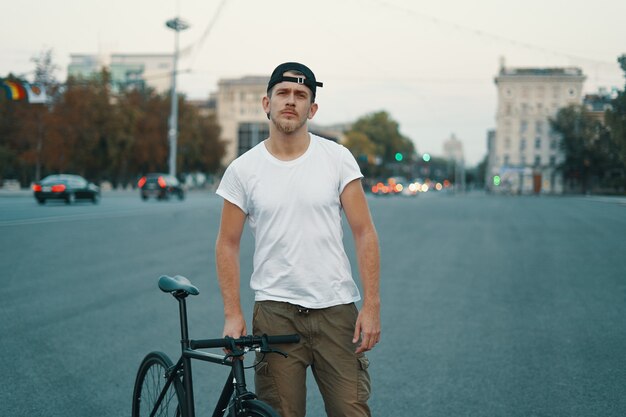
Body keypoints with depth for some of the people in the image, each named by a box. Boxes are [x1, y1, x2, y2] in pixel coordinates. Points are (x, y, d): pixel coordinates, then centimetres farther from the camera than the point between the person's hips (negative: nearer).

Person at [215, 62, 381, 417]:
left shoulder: (338, 158, 1)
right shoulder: (243, 170, 2)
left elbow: (364, 232, 0)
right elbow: (228, 244, 7)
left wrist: (372, 305, -7)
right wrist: (233, 314, -1)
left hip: (336, 310, 0)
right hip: (275, 312, 0)